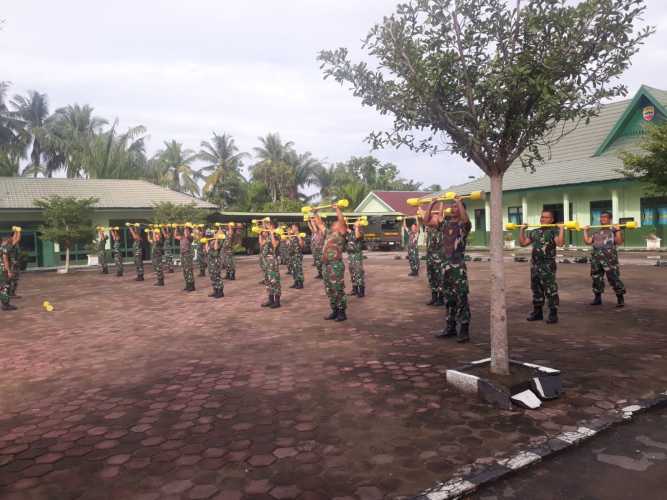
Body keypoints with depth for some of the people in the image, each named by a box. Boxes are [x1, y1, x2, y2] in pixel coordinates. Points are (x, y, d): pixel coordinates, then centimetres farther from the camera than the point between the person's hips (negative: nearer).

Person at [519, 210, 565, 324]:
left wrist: (562, 229, -23)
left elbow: (560, 243, -21)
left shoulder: (554, 230, -4)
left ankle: (553, 314, 2)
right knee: (536, 289, 13)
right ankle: (537, 312, 23)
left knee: (550, 290, -5)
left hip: (548, 265, -7)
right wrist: (522, 229, 14)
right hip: (535, 264, 7)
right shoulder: (534, 232, 14)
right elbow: (523, 243, 15)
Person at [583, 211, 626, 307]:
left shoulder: (613, 230, 2)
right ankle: (597, 298, 20)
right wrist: (585, 231, 15)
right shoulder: (596, 232, 19)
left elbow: (619, 242, -11)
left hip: (609, 258, -6)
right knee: (596, 278, 10)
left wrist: (618, 230, -16)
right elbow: (587, 241, 14)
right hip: (596, 257, 6)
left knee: (614, 278, -8)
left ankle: (620, 299, 2)